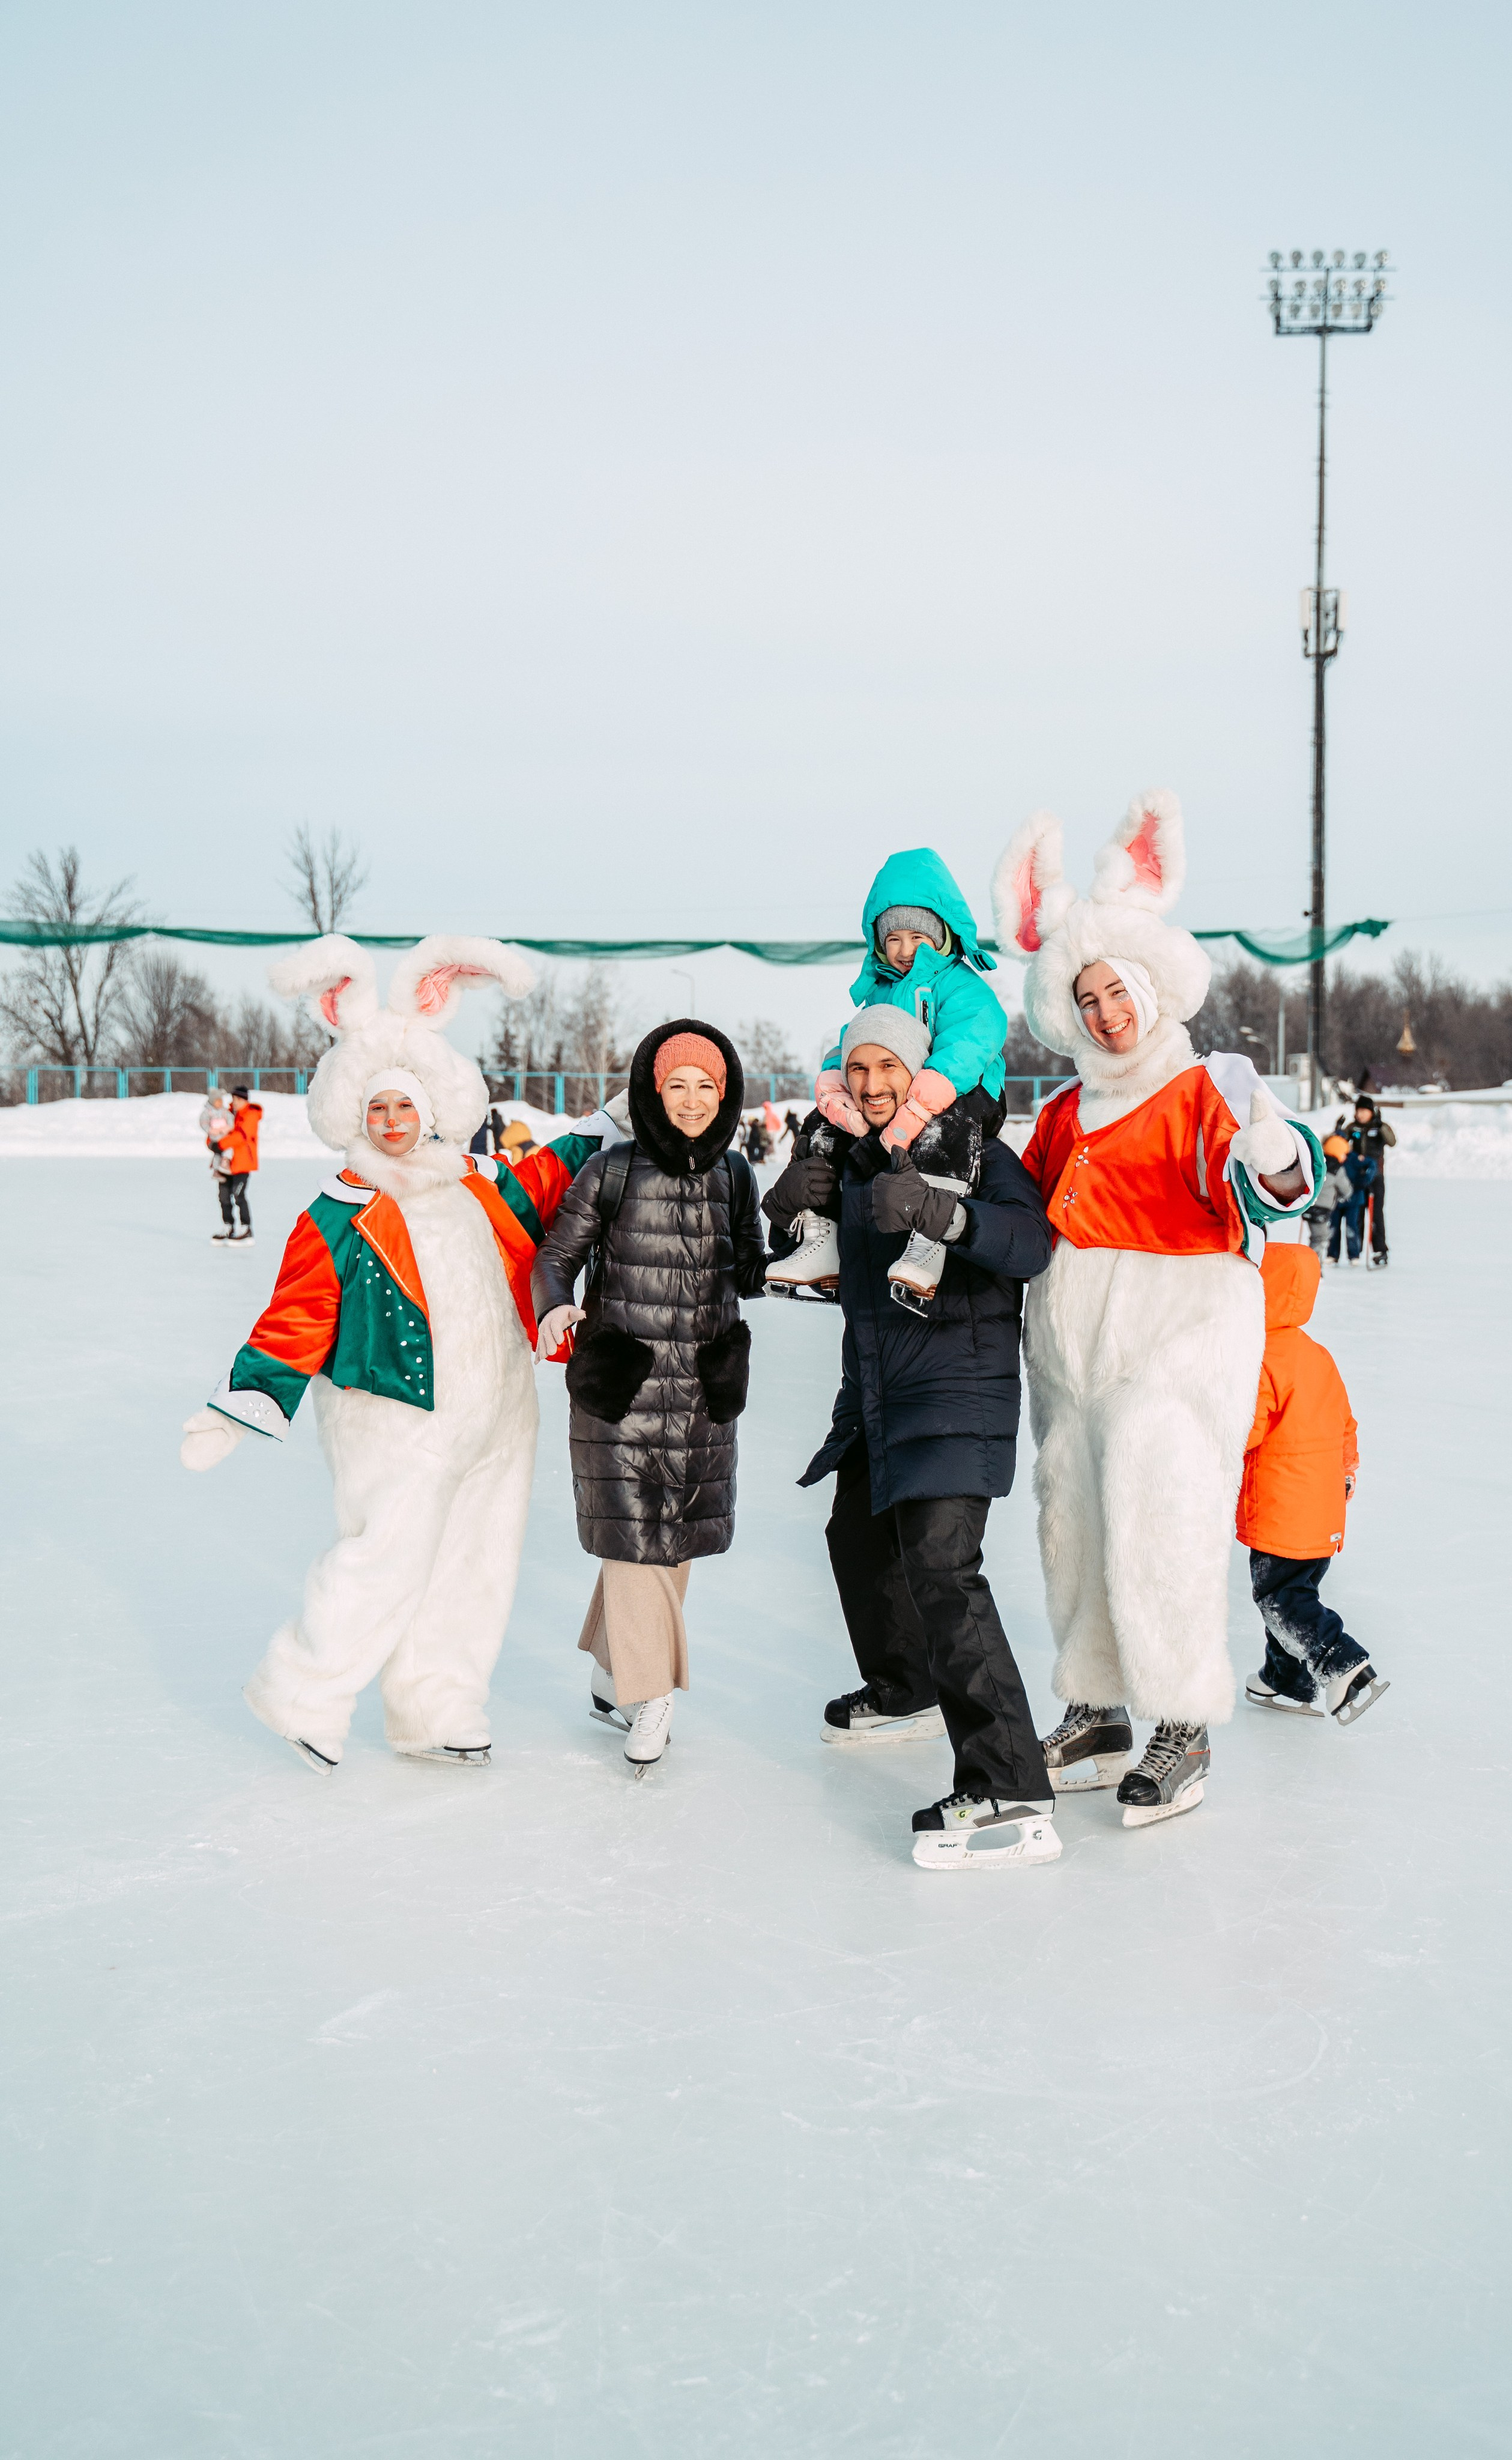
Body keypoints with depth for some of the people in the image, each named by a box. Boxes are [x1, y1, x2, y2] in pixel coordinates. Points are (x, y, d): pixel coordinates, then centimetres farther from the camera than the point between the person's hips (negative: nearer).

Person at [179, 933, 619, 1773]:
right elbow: (296, 1321, -9)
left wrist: (605, 1132, 23)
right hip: (398, 1423, -6)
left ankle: (434, 1717, 23)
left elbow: (547, 1189, 24)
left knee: (475, 1564, 10)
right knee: (387, 1562, -9)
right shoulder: (338, 1218, -8)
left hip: (493, 1413, 6)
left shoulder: (480, 1186, 7)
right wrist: (242, 1403, -17)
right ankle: (301, 1696, 13)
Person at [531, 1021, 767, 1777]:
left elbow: (748, 1270, 13)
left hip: (704, 1389, 4)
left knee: (673, 1536, 11)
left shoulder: (734, 1176, 6)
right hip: (623, 1382, -4)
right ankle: (649, 1700, 9)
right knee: (634, 1533, -4)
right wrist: (554, 1306, -18)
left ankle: (609, 1676, 30)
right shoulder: (611, 1173, -7)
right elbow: (558, 1254, 0)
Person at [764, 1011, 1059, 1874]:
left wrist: (939, 1210, -44)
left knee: (940, 1570, -23)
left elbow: (1031, 1243, -27)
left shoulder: (971, 1150, -11)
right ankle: (906, 1694, 52)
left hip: (957, 1391, -9)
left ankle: (1012, 1798, -27)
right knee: (860, 1540, 25)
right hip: (874, 1397, 9)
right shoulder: (853, 1162, 11)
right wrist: (794, 1205, -7)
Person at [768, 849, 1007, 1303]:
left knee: (946, 1122, -40)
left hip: (962, 1094, -7)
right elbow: (847, 1050, 7)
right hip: (884, 1104, 7)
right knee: (821, 1126, -7)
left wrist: (908, 1119, -34)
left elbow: (958, 1056, -23)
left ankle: (929, 1244, -49)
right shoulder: (879, 992, 18)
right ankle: (819, 1242, -7)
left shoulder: (962, 986, -5)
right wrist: (835, 1094, -20)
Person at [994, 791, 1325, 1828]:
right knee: (1074, 1524, 10)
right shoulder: (1066, 1114, 16)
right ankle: (1095, 1718, 24)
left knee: (1158, 1526, -8)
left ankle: (1183, 1733, 6)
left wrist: (1276, 1167, -45)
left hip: (1178, 1338, -7)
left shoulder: (1204, 1092, -4)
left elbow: (1252, 1191, -23)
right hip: (1070, 1342, 7)